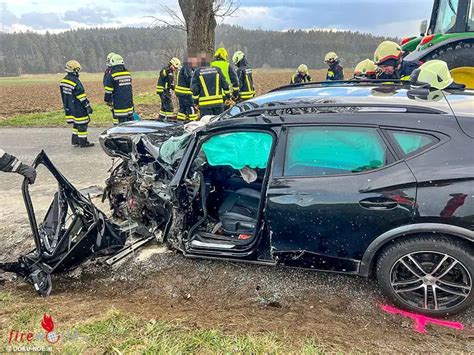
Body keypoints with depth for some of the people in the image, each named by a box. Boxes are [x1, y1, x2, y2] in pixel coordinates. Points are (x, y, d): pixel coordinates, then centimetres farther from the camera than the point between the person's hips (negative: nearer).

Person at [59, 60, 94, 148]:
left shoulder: (63, 81, 8)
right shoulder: (76, 82, -19)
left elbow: (63, 95, 16)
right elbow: (82, 97, -19)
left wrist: (66, 106, 24)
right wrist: (88, 106, -12)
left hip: (68, 107, 9)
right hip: (78, 108, -9)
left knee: (76, 123, 20)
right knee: (82, 124, 0)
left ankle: (74, 140, 24)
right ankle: (83, 142, 4)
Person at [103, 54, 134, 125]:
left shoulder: (111, 75, -10)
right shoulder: (128, 73, 11)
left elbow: (108, 91, -9)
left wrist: (107, 100, 4)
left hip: (119, 105, -6)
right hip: (129, 105, 6)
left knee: (122, 122, -5)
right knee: (130, 119, 11)